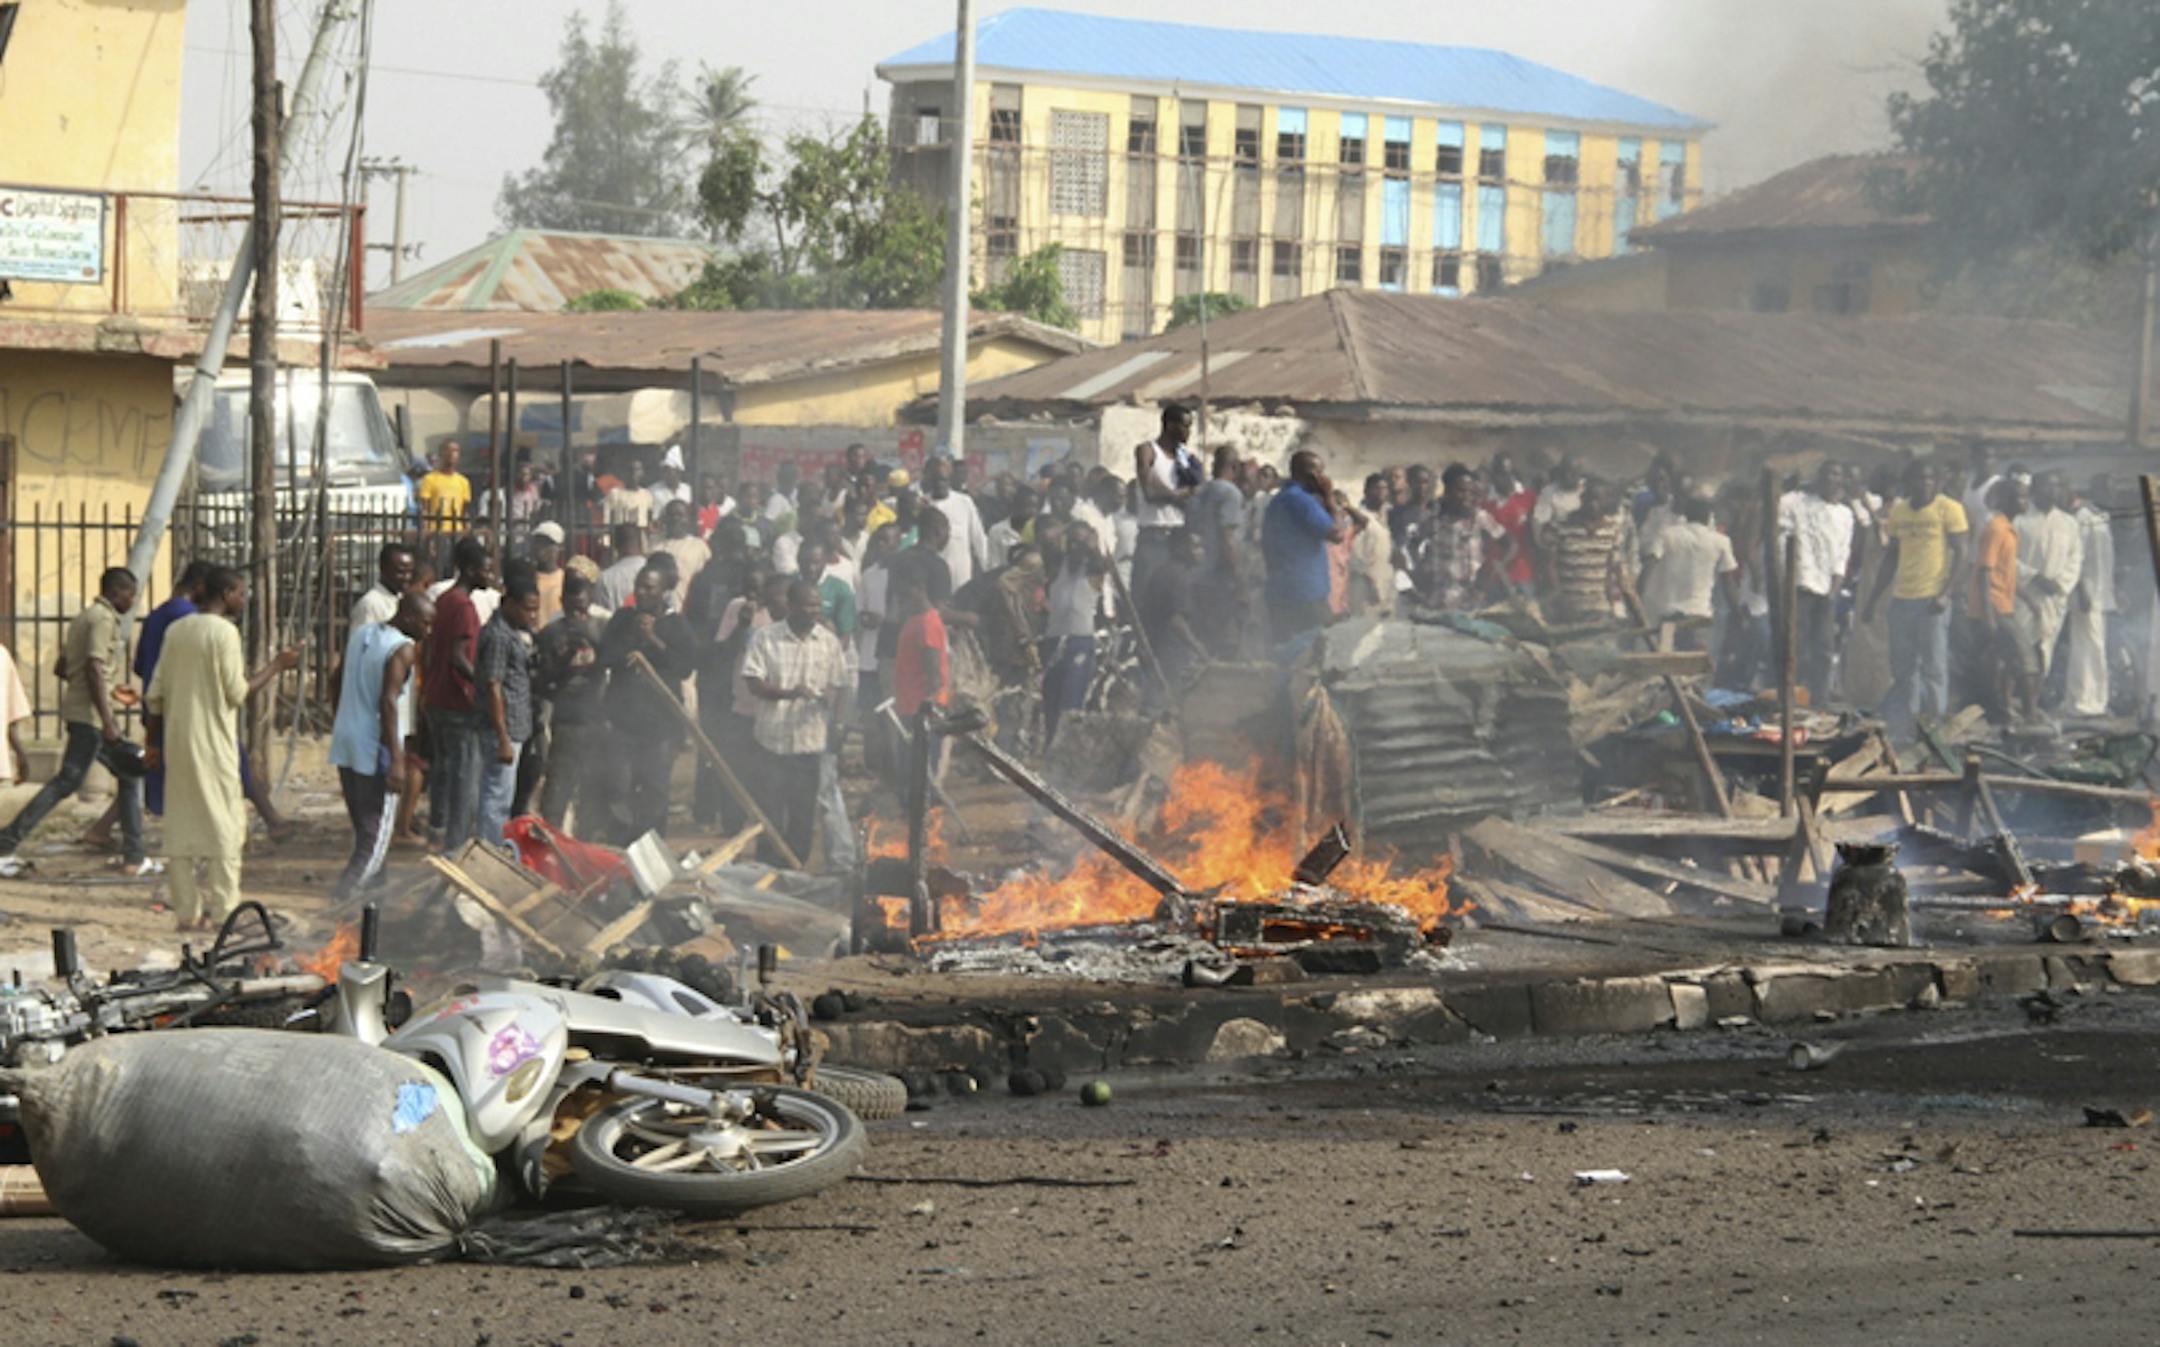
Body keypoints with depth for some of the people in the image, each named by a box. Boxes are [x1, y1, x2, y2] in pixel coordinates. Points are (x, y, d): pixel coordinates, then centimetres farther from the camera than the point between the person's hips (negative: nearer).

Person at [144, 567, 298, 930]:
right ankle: (219, 910, -5)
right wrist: (276, 666, -1)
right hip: (213, 745, -7)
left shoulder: (176, 631, 10)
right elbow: (238, 693, -12)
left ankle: (187, 912, 8)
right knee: (226, 825, -1)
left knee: (182, 827, 8)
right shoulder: (225, 632, -11)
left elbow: (155, 695, 11)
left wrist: (154, 738, 21)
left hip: (176, 741, 7)